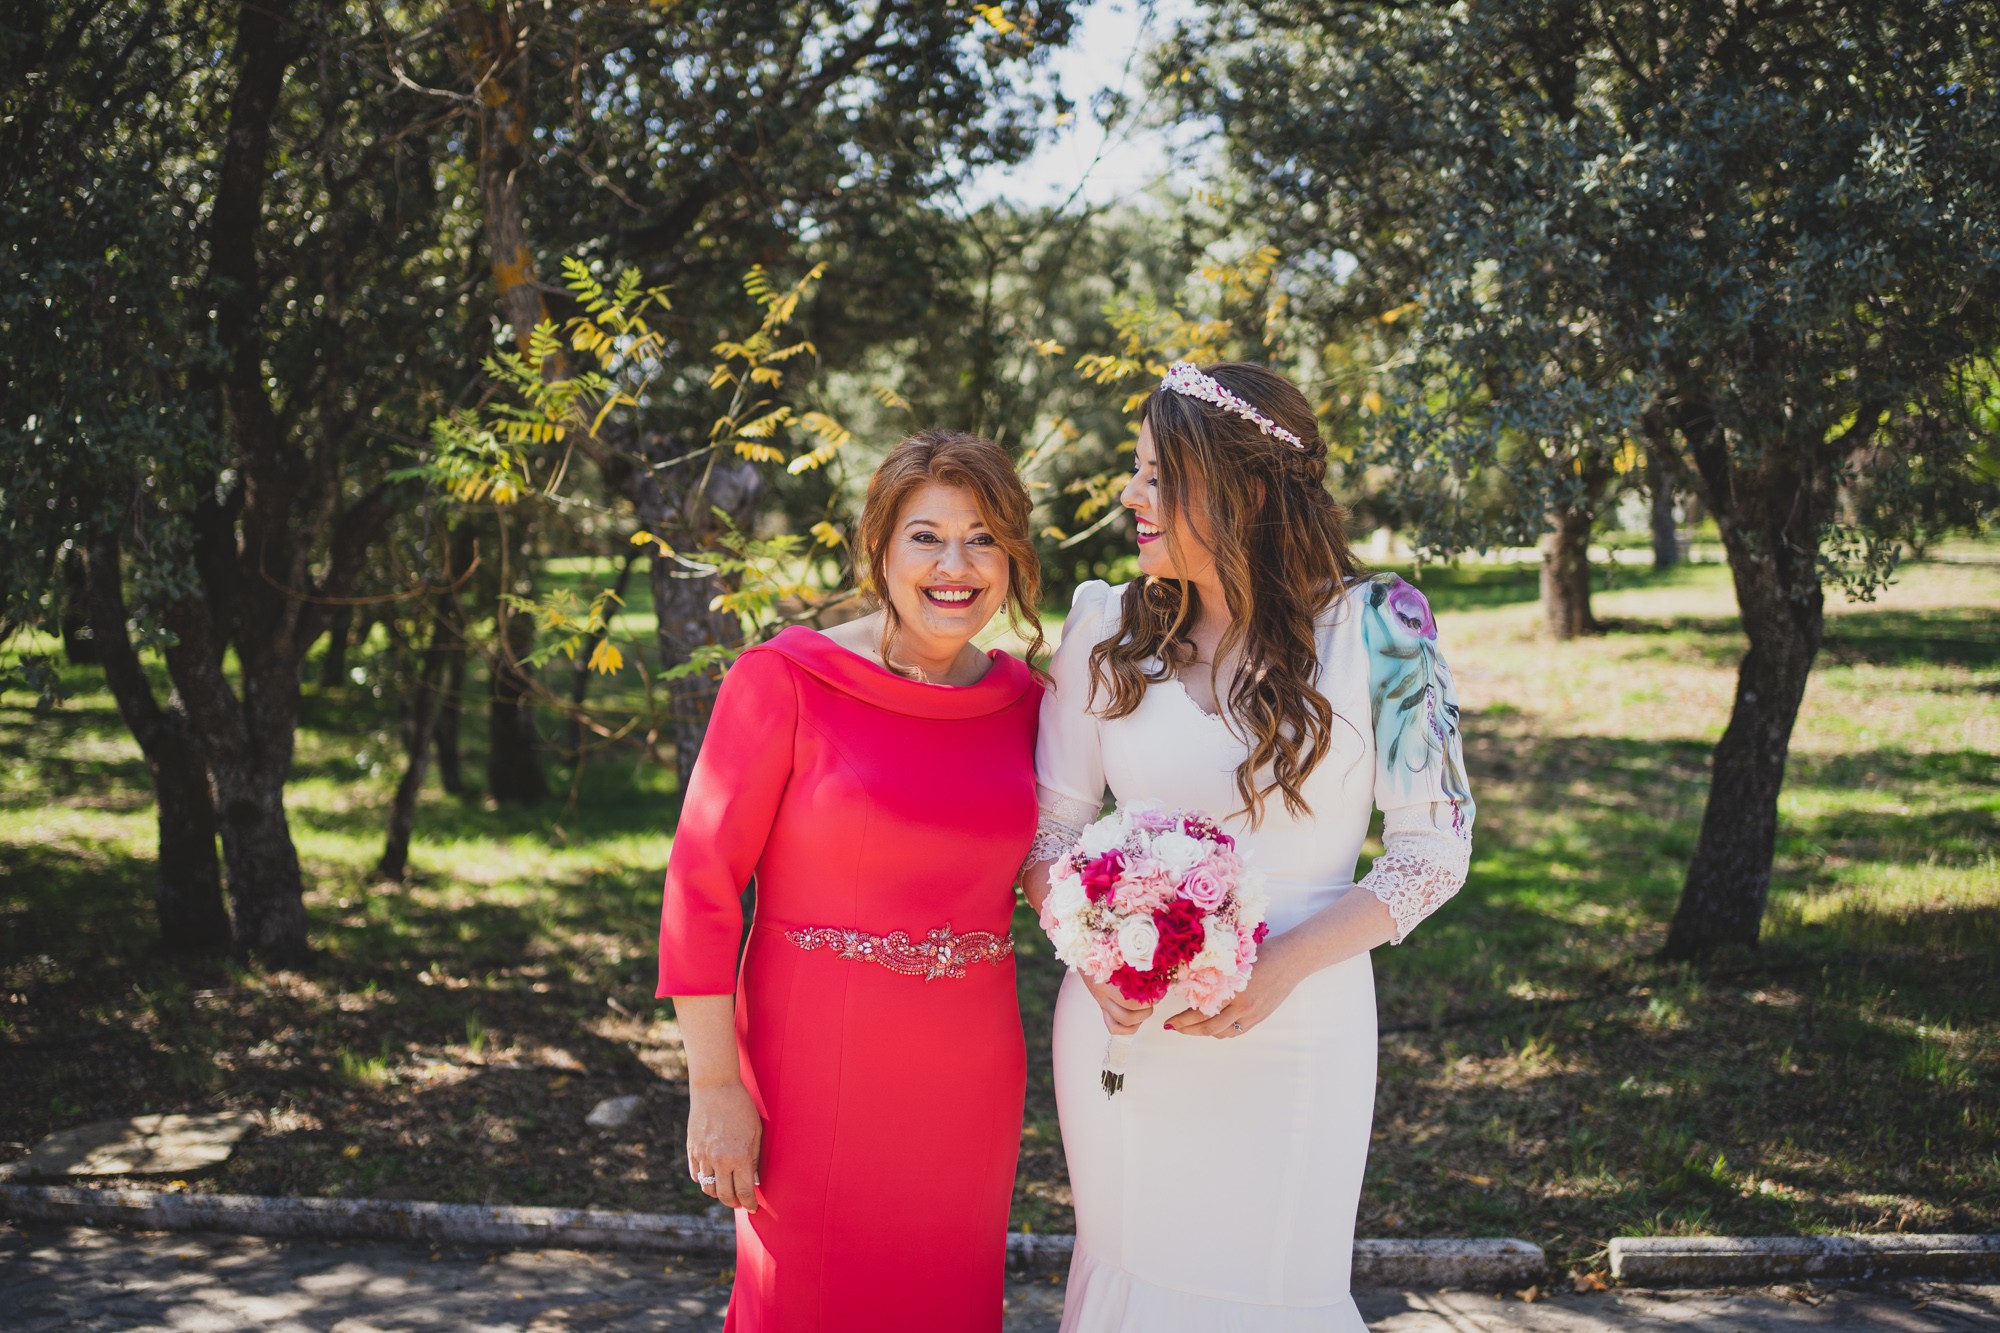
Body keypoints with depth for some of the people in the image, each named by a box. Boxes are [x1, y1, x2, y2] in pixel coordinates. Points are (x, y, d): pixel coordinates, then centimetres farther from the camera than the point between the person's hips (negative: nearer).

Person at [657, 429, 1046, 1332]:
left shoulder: (1021, 700, 3)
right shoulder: (784, 680, -11)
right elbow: (701, 884, -11)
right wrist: (714, 1085, -14)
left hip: (970, 1085, 4)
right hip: (819, 1075, -4)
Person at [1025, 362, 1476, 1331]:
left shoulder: (1374, 632, -8)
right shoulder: (1107, 629, 1)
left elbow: (1436, 848, -6)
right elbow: (1048, 822, 7)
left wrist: (1287, 964, -18)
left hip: (1296, 1030, -2)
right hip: (1124, 1024, 2)